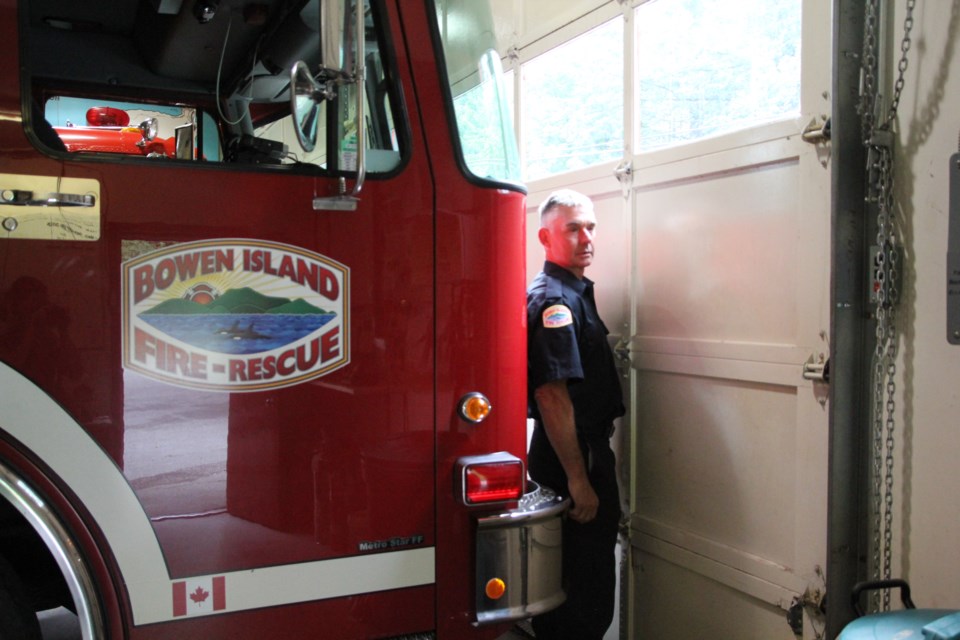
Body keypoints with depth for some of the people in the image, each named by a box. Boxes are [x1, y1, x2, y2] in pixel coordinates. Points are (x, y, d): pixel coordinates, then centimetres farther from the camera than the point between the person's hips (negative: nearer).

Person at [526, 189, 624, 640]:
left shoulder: (574, 293, 14)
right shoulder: (555, 301, -19)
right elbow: (552, 396, -25)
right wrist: (579, 479, -25)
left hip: (586, 449, 10)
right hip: (573, 456, -10)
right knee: (587, 590, -1)